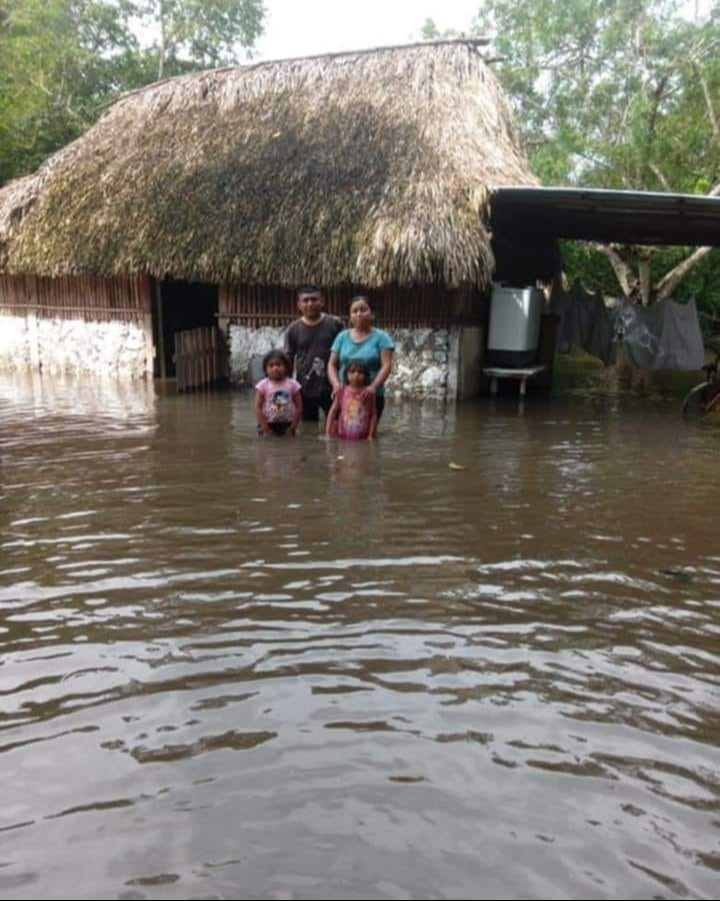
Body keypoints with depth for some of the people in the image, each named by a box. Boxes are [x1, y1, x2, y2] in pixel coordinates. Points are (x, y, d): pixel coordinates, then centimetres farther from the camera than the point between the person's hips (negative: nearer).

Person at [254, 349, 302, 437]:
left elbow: (299, 407, 0)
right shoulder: (263, 385, -6)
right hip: (268, 424, -1)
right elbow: (258, 407, -7)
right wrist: (264, 427, -14)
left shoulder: (292, 384, -2)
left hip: (286, 425, 2)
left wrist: (294, 426, -8)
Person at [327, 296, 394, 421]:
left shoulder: (381, 337, 1)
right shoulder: (342, 337, 11)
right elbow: (332, 364, 9)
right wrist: (336, 384, -11)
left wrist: (374, 386, -24)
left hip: (372, 396, -2)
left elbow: (386, 366, -8)